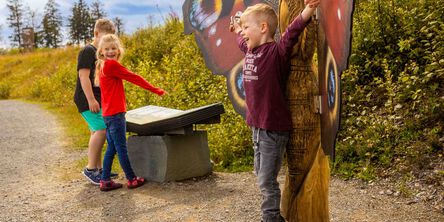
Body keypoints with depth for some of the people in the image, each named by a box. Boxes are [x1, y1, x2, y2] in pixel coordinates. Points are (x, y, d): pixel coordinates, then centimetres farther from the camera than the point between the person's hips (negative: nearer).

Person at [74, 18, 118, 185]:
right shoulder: (88, 51, -10)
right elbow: (84, 76, -18)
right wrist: (91, 100, -23)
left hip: (98, 100, 9)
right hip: (87, 99, -9)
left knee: (97, 132, 10)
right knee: (102, 129, -17)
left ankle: (98, 169, 16)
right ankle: (90, 168, -10)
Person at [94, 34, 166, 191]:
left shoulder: (102, 66, 14)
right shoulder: (112, 65, -14)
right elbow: (134, 78, -12)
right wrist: (156, 90, -8)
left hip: (108, 113, 9)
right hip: (115, 114, -9)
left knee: (112, 148, 13)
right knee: (122, 148, 0)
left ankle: (105, 181, 17)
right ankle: (132, 179, 10)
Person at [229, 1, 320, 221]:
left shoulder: (276, 52, -14)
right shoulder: (251, 51, 9)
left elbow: (291, 34, -32)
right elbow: (243, 42, 32)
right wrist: (236, 29, 52)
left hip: (274, 128, -9)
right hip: (257, 126, 9)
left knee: (267, 181, 0)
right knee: (261, 174, 20)